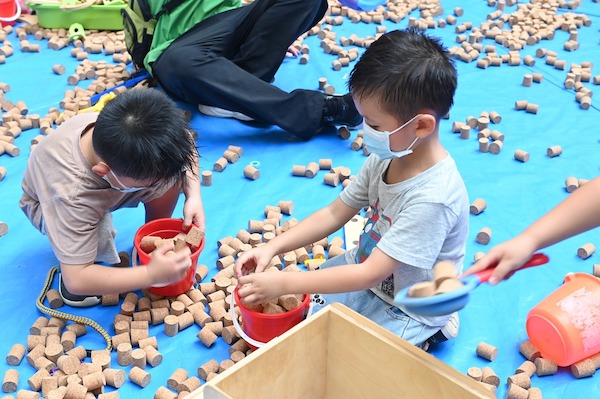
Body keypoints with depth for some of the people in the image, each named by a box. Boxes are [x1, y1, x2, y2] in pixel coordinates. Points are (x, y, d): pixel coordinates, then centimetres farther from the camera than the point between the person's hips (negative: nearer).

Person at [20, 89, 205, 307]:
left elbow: (184, 137, -13)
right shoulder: (71, 195, -45)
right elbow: (76, 280, -41)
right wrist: (152, 275, -43)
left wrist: (194, 196, -26)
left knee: (172, 175, -23)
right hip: (48, 200, -5)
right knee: (99, 239, -39)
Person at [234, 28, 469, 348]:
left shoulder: (432, 198, -35)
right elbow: (335, 213, -1)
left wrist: (284, 283, -29)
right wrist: (272, 248, -12)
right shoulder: (387, 156, -10)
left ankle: (425, 333, 4)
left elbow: (371, 274, -32)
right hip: (367, 268, 8)